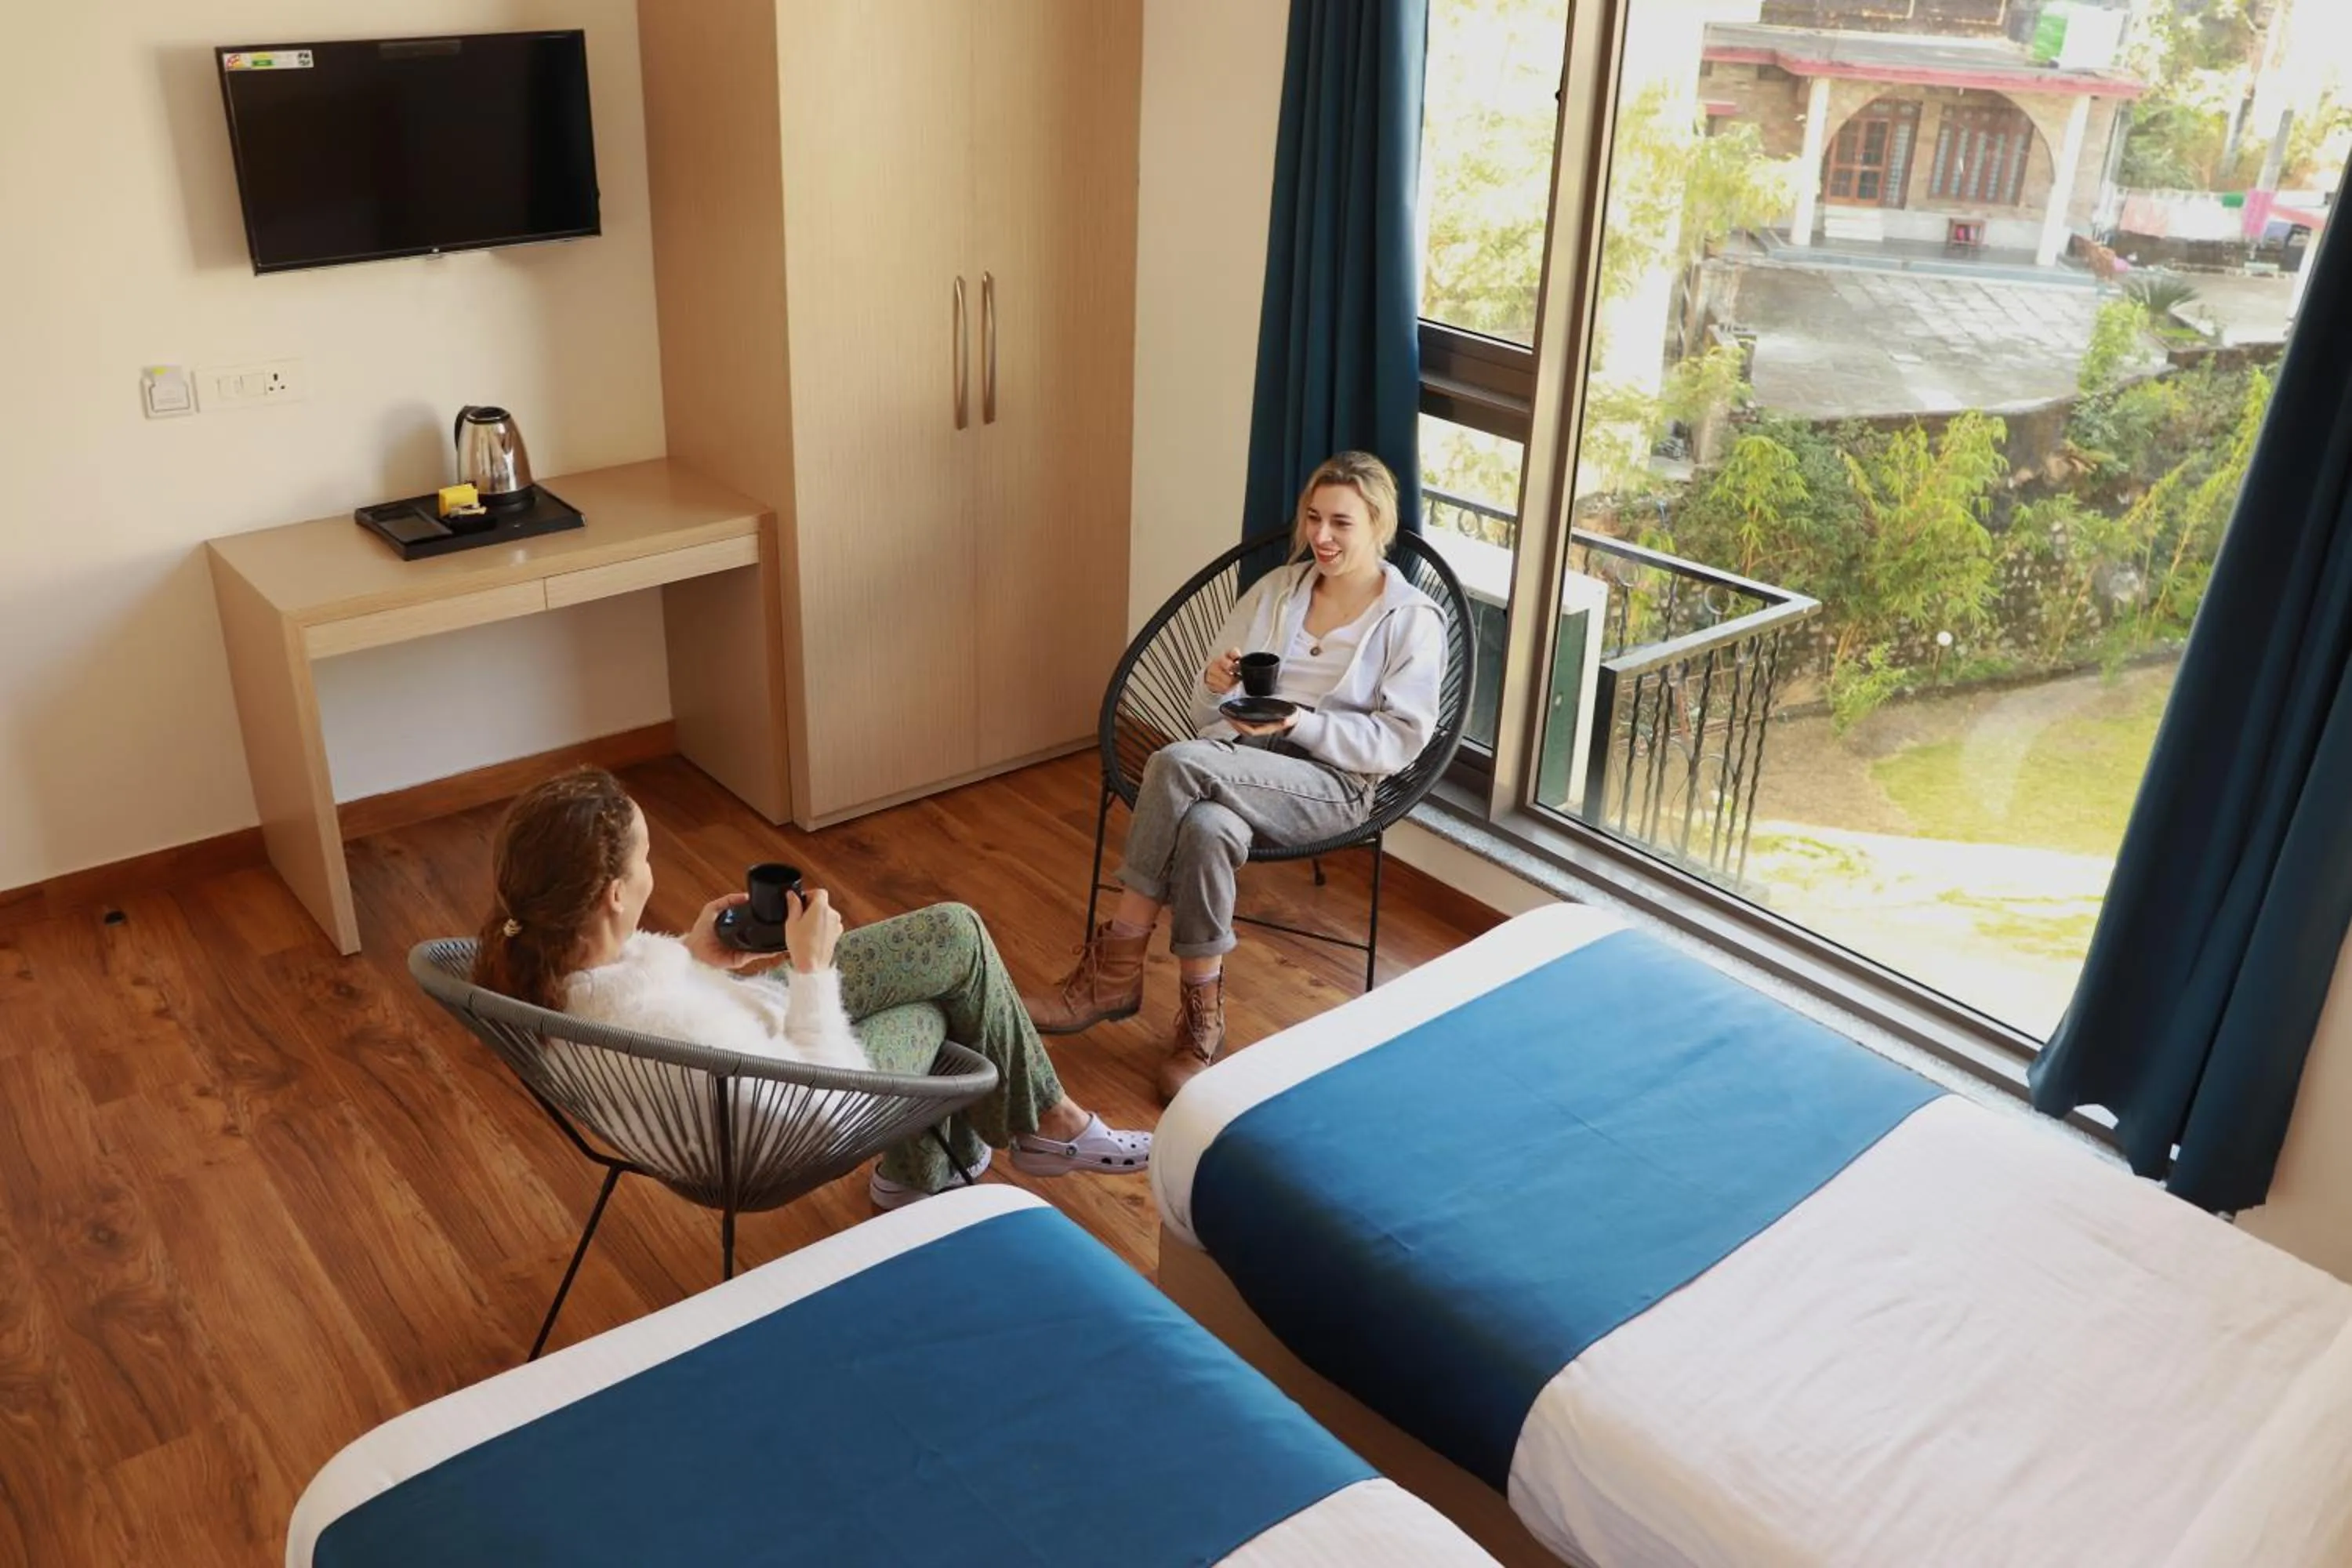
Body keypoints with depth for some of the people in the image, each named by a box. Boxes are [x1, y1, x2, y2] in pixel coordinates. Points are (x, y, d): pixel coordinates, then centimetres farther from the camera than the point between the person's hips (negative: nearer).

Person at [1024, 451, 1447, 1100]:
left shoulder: (1414, 620, 3)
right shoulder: (1274, 590, 16)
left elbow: (1399, 741, -6)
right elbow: (1205, 716, 16)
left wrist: (1298, 722, -17)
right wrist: (1217, 686, -9)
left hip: (1330, 784, -4)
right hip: (1235, 761, 4)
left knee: (1177, 763, -32)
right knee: (1205, 826, -36)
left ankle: (1116, 967, -22)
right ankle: (1202, 1012, -23)